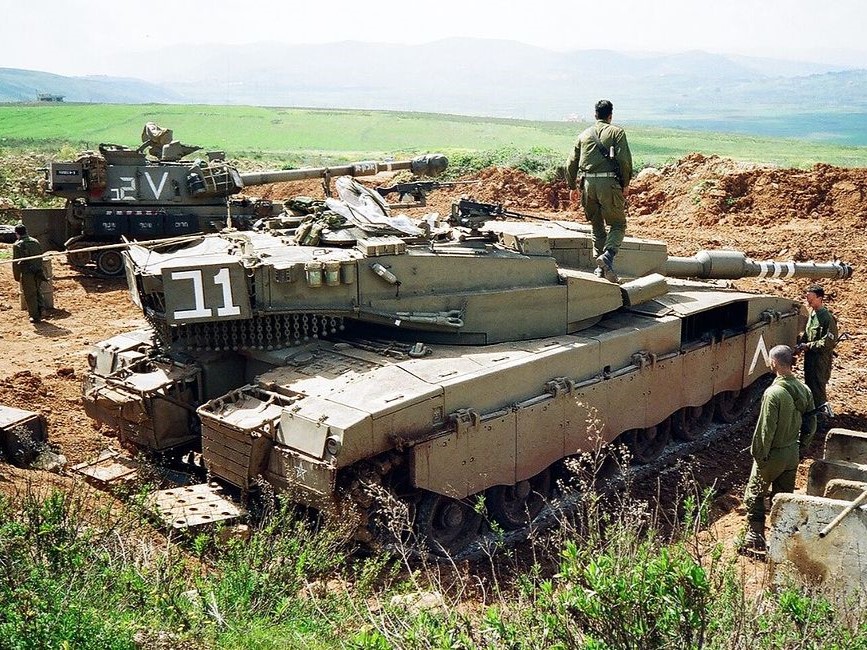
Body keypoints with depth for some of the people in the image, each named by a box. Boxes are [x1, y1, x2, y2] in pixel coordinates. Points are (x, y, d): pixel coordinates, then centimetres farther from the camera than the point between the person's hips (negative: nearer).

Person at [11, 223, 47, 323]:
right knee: (38, 293, 19)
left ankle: (35, 316, 9)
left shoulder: (17, 245, -10)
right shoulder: (35, 242, 7)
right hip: (38, 273, 5)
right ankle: (39, 314, 21)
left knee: (30, 296, 5)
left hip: (27, 274, -5)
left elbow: (15, 262, -10)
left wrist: (16, 276, -2)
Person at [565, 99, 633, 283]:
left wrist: (572, 186, 24)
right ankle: (607, 255, -21)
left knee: (597, 225, 15)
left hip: (588, 183, 4)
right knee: (618, 224, 4)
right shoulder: (617, 132, 5)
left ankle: (600, 267, 13)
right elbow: (624, 159, -6)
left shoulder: (584, 134, 16)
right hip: (609, 182, -4)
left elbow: (571, 163, 14)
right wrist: (625, 184, 2)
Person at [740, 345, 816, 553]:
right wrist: (799, 443, 19)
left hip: (773, 455, -7)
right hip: (792, 454, 7)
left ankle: (755, 539, 14)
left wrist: (759, 455, -13)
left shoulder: (773, 393, -26)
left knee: (754, 495, 10)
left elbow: (765, 429, -23)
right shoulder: (803, 390, -2)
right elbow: (811, 424, 7)